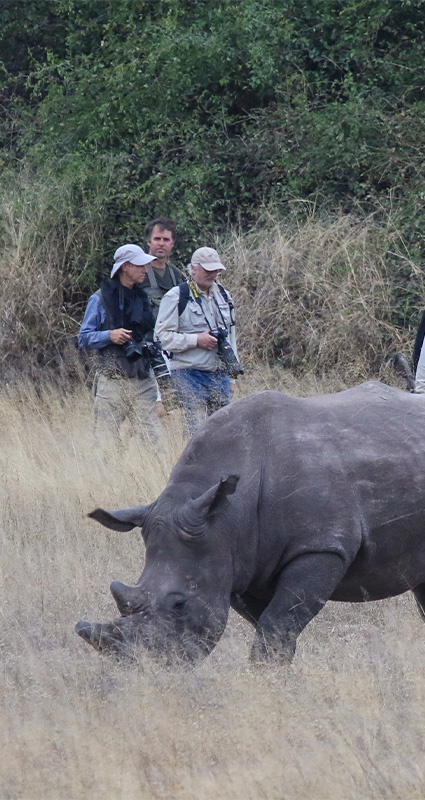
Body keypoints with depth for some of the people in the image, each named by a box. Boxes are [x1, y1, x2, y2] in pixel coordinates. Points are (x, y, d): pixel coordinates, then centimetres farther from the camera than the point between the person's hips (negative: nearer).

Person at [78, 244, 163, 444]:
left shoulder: (142, 298, 18)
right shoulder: (100, 299, 2)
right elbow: (84, 338, 0)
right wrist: (109, 336, -15)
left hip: (142, 379, 4)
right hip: (112, 380, -4)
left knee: (154, 437, -5)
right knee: (105, 437, -6)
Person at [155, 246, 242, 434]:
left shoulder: (223, 296, 17)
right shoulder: (176, 297, -5)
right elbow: (164, 336, -10)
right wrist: (197, 340, -17)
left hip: (220, 374, 6)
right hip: (190, 374, -6)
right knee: (197, 429, -10)